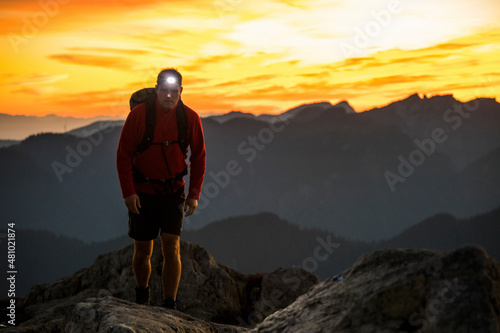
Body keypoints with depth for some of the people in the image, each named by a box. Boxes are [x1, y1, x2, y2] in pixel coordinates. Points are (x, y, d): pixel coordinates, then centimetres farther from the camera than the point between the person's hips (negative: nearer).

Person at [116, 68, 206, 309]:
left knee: (171, 248, -11)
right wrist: (128, 192, -13)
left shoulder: (190, 118, -6)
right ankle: (142, 295, 34)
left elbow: (198, 157, 4)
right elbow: (123, 155, -6)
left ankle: (170, 305, -5)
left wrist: (194, 194, -1)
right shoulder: (138, 114, -11)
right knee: (142, 252, 8)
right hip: (142, 192, -1)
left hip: (173, 192, 1)